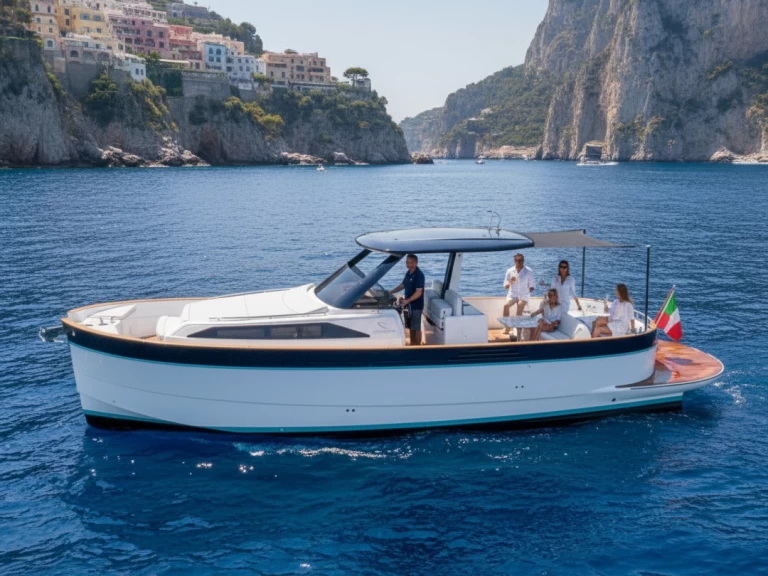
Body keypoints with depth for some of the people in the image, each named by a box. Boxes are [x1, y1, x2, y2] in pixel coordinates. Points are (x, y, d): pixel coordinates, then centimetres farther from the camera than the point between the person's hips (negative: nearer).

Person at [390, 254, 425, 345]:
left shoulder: (419, 275, -19)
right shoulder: (408, 273, 8)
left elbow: (418, 293, -24)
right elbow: (402, 285, 22)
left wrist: (407, 300, -32)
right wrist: (391, 292, 13)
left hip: (416, 305, -8)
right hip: (409, 304, 8)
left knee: (416, 327, 0)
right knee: (410, 327, 15)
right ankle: (412, 345, 25)